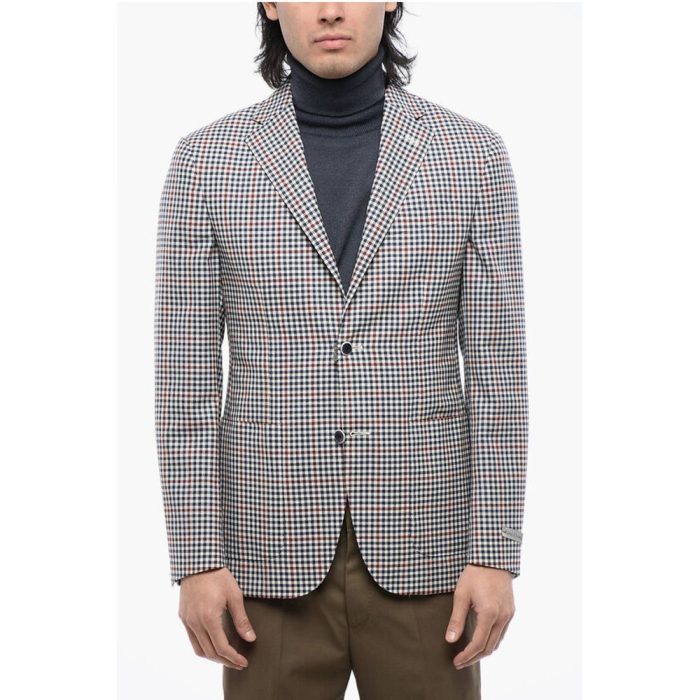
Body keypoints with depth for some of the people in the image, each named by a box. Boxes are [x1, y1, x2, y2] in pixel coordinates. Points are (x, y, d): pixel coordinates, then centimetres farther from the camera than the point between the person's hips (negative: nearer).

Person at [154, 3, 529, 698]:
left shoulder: (472, 153, -1)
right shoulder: (207, 159, -2)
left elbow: (496, 368, -2)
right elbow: (187, 376, -2)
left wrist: (495, 553, -6)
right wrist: (197, 558, -6)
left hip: (420, 544, 0)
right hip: (276, 550, 0)